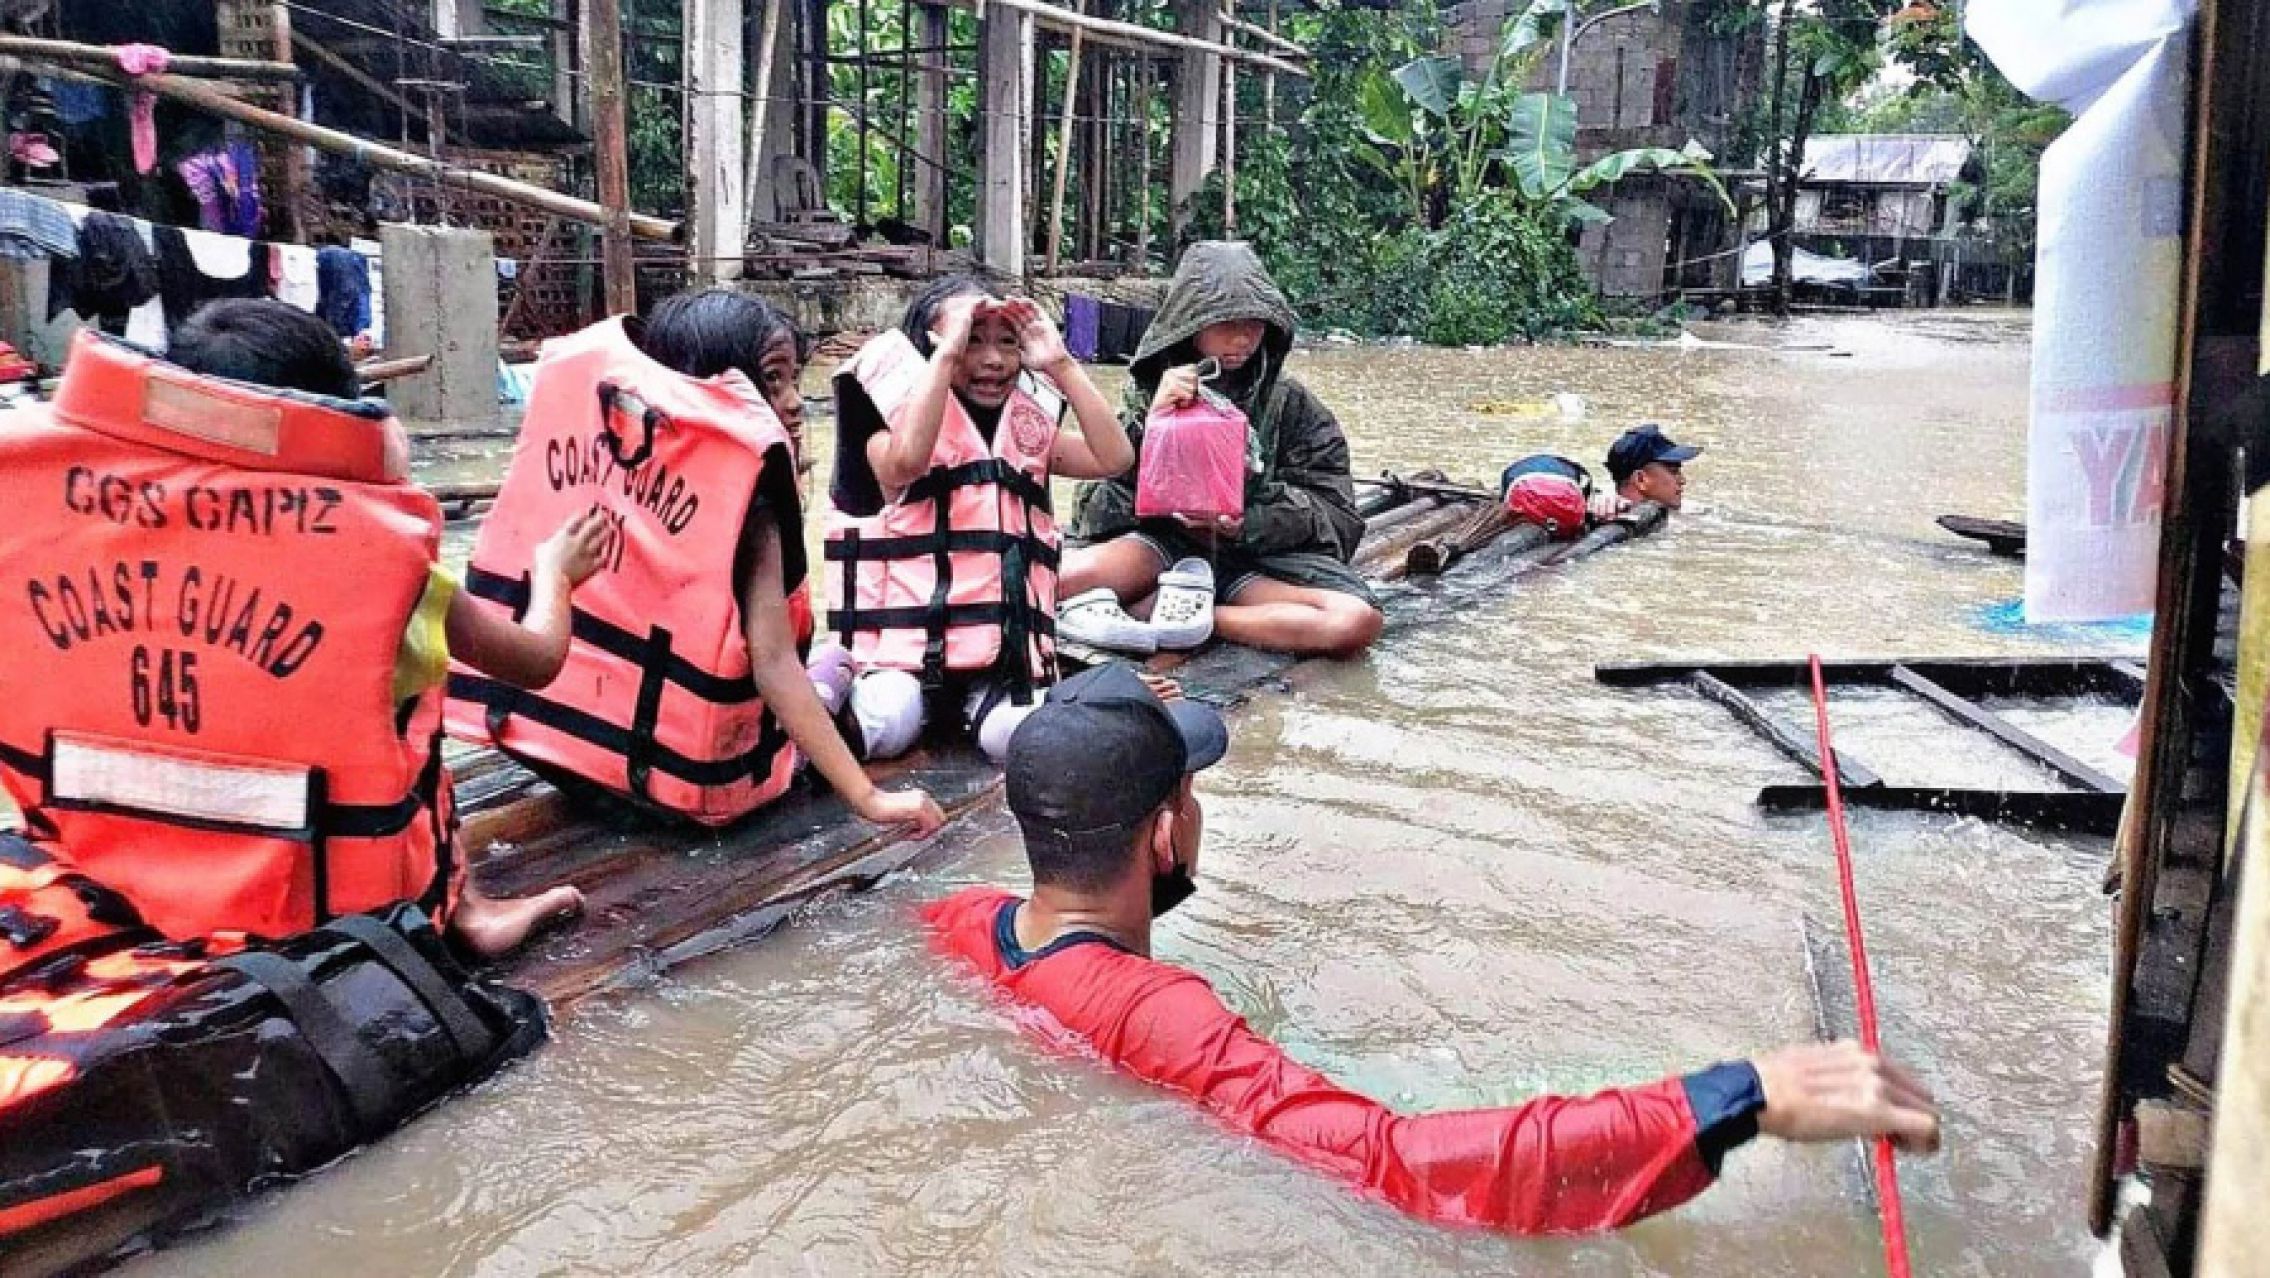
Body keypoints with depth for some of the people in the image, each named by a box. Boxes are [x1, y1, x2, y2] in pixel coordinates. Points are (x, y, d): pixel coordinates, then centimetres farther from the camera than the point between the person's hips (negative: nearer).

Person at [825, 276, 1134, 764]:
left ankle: (976, 698, 3)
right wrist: (947, 351, -19)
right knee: (884, 729, -28)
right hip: (908, 636, -3)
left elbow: (1115, 458, 0)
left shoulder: (1027, 427, 14)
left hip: (1006, 643, 3)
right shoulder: (896, 423, 1)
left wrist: (1061, 365, -3)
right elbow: (907, 461, -25)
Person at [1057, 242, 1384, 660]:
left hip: (1258, 553, 2)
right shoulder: (1149, 386, 5)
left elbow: (1334, 511, 1)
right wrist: (1152, 422, -16)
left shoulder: (1289, 401, 5)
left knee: (1358, 622, -32)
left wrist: (1249, 523, -17)